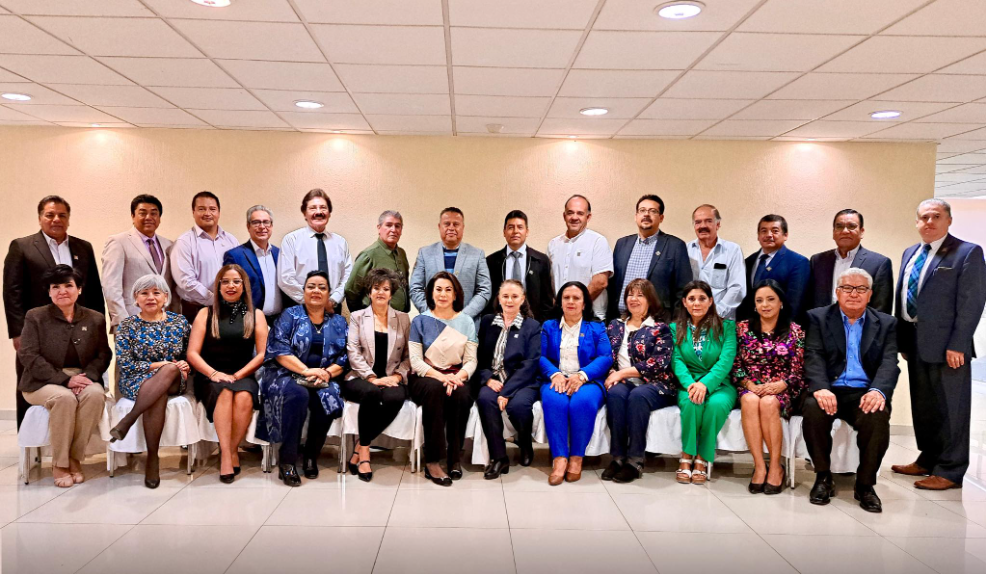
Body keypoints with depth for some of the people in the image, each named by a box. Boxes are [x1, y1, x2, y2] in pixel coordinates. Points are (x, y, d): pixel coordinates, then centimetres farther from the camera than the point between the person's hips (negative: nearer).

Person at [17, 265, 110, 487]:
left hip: (82, 378, 2)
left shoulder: (95, 319, 10)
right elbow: (28, 356, -7)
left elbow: (103, 355, 7)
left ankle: (75, 459, -17)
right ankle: (59, 464, -18)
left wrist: (87, 376, -15)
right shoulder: (35, 317, 3)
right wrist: (64, 379, -19)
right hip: (43, 382, -2)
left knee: (95, 394, -32)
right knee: (65, 398, -35)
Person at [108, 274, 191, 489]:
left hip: (175, 380, 1)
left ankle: (127, 421, -32)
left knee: (171, 370, -37)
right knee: (158, 395, -38)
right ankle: (153, 458, -26)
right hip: (137, 381, -1)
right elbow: (126, 365, -4)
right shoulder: (128, 326, 3)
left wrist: (184, 366, -10)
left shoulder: (179, 322, 9)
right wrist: (159, 365, -14)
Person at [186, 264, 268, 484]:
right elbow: (192, 354, 4)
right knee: (225, 393, -34)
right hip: (210, 376, 0)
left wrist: (237, 375, -10)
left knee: (244, 397, -34)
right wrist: (214, 373, -14)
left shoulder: (256, 315, 11)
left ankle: (232, 450, -17)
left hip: (243, 376, 0)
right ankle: (227, 454, -32)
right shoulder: (206, 314, 11)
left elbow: (262, 354, 3)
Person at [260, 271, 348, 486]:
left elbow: (344, 357, 5)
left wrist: (327, 373, -15)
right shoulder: (290, 315, 6)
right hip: (286, 374, -2)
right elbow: (279, 348, -8)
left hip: (323, 379, 2)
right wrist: (306, 370, -20)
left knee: (327, 399, -31)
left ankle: (311, 456, -11)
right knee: (298, 394, -35)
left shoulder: (338, 322, 14)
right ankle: (287, 461, -26)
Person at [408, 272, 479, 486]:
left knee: (462, 394, -33)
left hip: (456, 378, 1)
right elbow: (415, 361, -5)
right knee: (435, 389, -36)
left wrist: (458, 377, -19)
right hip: (425, 378, -1)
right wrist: (440, 377, -21)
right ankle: (432, 461, -32)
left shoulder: (466, 321, 8)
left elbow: (471, 360, 2)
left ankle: (454, 456, -15)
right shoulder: (420, 321, 3)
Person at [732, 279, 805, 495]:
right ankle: (759, 466, -30)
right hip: (750, 388, 1)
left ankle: (776, 467, -21)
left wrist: (779, 385, -17)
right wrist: (749, 384, -12)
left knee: (768, 402, -35)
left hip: (782, 391, -1)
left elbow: (798, 371, 1)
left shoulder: (794, 331, 5)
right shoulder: (743, 328, 9)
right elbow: (736, 365, 6)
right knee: (749, 400, -34)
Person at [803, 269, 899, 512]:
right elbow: (814, 357, -4)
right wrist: (820, 388, -25)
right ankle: (823, 478, -11)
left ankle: (865, 484, -11)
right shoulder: (818, 318, 9)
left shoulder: (886, 324, 14)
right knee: (813, 408, -33)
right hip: (829, 391, -1)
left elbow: (889, 363, 0)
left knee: (878, 415, -32)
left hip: (864, 393, 1)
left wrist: (878, 391, -22)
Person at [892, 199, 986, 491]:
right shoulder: (910, 253, 15)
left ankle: (950, 471, 11)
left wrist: (957, 345, -17)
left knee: (951, 409, 2)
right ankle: (928, 460, 29)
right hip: (915, 343, 7)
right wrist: (902, 339, 10)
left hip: (946, 345, -7)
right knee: (923, 407, 15)